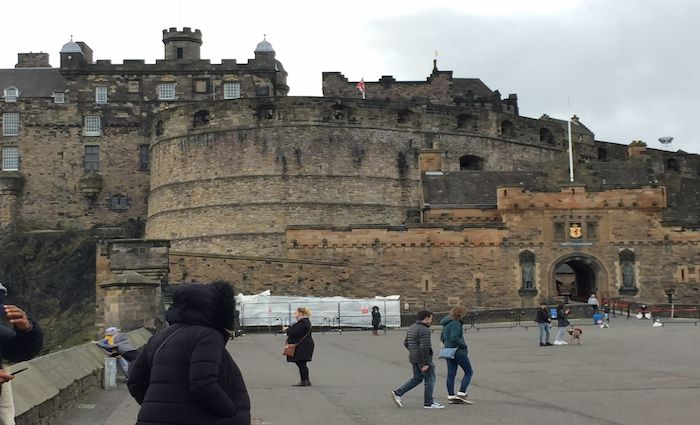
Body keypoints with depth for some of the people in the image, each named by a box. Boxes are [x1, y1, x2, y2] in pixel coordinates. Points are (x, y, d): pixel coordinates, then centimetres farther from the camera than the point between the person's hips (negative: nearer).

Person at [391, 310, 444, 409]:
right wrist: (426, 363, -21)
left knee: (417, 379, 15)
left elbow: (406, 343, 17)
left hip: (413, 358, 9)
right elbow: (424, 346, -23)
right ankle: (428, 403, 7)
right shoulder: (424, 330, -17)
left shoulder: (411, 328, 11)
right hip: (423, 359, -9)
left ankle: (398, 393, 7)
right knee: (430, 380, 2)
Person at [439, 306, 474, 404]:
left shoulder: (446, 324, 14)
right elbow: (454, 338, -27)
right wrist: (464, 346, -15)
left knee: (451, 374, 8)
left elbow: (442, 338, 22)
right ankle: (461, 393, -7)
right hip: (458, 351, -9)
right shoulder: (455, 323, -16)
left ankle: (451, 396, 8)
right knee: (469, 372, 0)